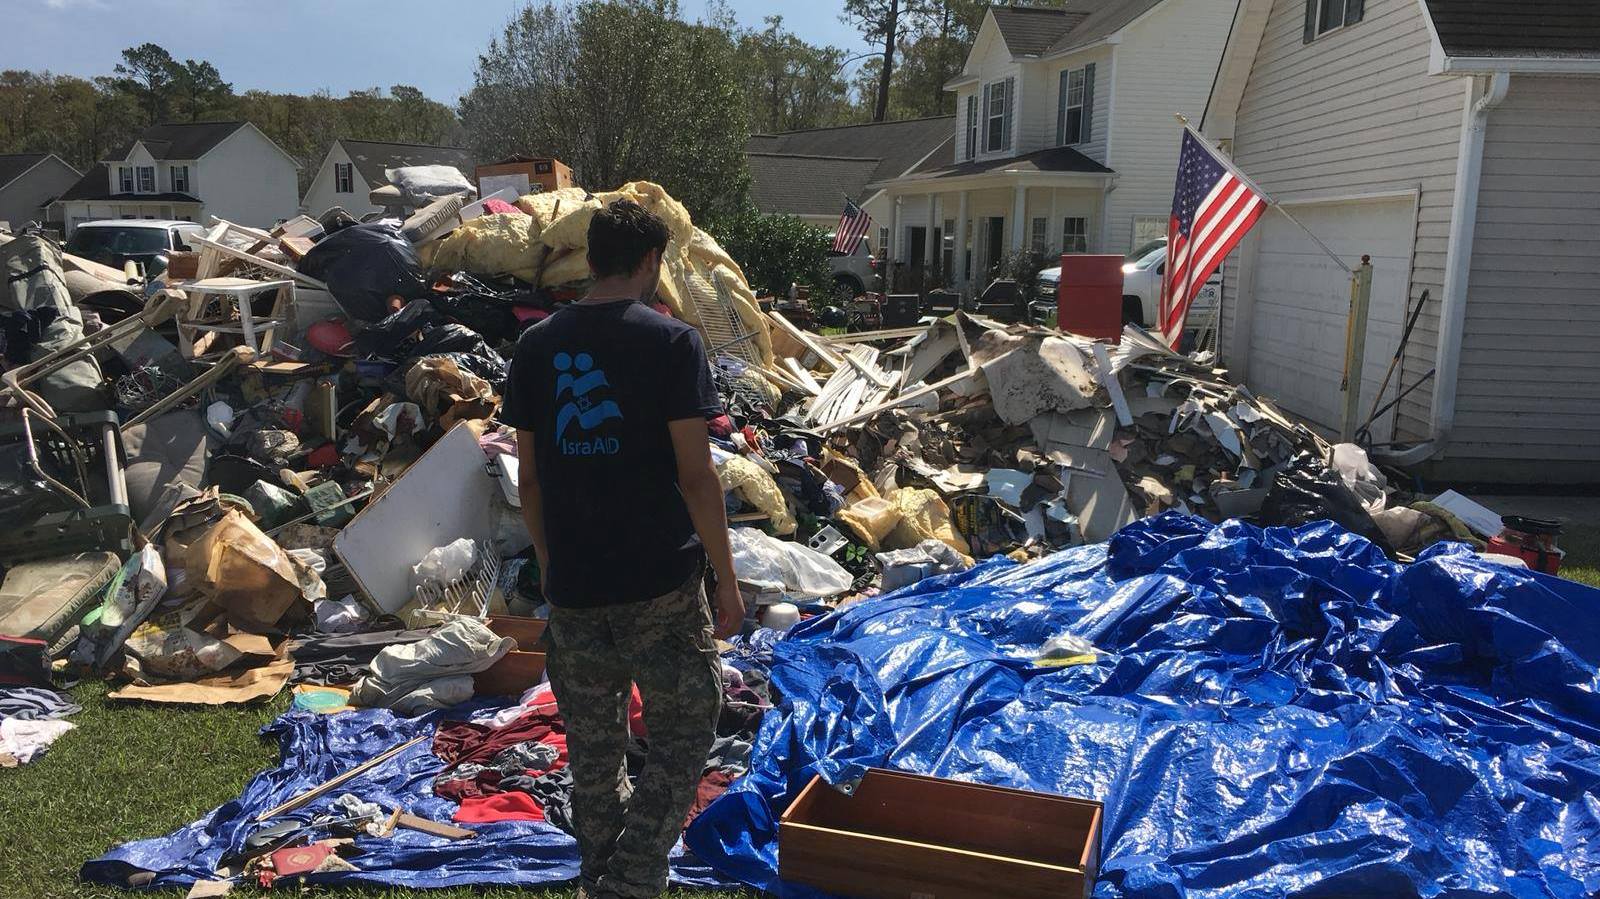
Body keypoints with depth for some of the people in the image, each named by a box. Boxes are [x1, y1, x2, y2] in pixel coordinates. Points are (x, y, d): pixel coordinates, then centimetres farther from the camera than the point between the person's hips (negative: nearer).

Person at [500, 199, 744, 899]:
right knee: (680, 738, 11)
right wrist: (727, 580, -5)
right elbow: (695, 475, -13)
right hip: (659, 584, -5)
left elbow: (529, 477, 7)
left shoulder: (536, 345, 4)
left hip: (572, 586, 5)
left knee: (593, 749, 18)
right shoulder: (671, 341, -10)